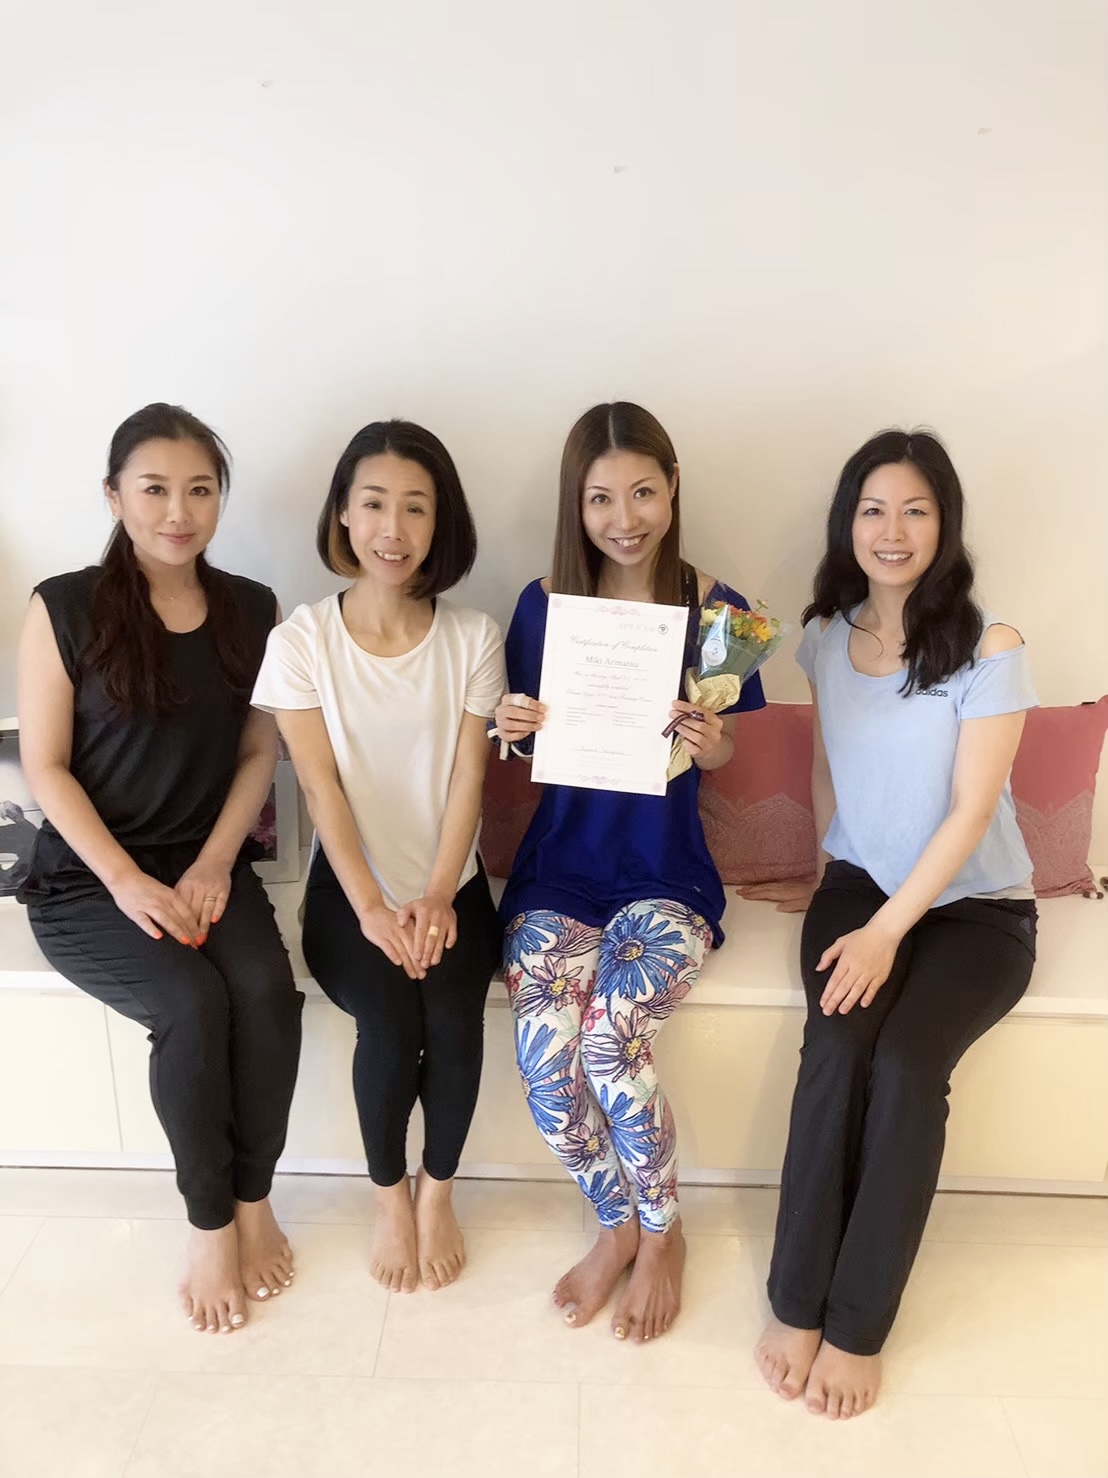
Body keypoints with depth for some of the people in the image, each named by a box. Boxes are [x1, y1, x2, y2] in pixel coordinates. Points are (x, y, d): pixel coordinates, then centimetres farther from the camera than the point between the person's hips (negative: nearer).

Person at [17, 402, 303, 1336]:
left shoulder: (253, 612, 3)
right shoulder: (64, 608, -6)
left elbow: (259, 754, 4)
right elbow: (46, 767, -7)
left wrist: (212, 867, -9)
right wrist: (129, 884, -17)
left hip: (208, 868, 3)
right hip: (87, 882, -2)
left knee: (268, 991, -25)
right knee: (194, 1004, -27)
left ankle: (254, 1199, 0)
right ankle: (210, 1222, -2)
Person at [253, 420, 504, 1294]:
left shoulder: (473, 637, -3)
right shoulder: (303, 639, -6)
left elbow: (468, 777, -6)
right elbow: (322, 789, -9)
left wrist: (437, 899, -16)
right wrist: (371, 907, -17)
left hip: (449, 882, 1)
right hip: (352, 883, -1)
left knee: (455, 1017, -21)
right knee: (390, 1022, -21)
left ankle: (438, 1191, 11)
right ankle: (391, 1195, 11)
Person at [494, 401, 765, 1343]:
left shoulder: (715, 610, -4)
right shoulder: (545, 605, -1)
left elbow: (725, 754, 5)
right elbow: (532, 747, 9)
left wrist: (711, 744, -18)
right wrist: (513, 728, -14)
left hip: (665, 871, -1)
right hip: (561, 865, 2)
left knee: (609, 1041, -24)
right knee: (546, 1059, -19)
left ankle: (661, 1230, 9)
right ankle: (618, 1222, 14)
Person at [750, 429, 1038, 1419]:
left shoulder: (990, 650, -11)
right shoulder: (825, 639, 3)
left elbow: (971, 810, -15)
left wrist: (887, 932, -21)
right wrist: (831, 880, 11)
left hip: (974, 905, -2)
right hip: (860, 883, 3)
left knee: (908, 1058, -27)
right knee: (838, 1045, -25)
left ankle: (859, 1325, -9)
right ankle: (798, 1303, -9)